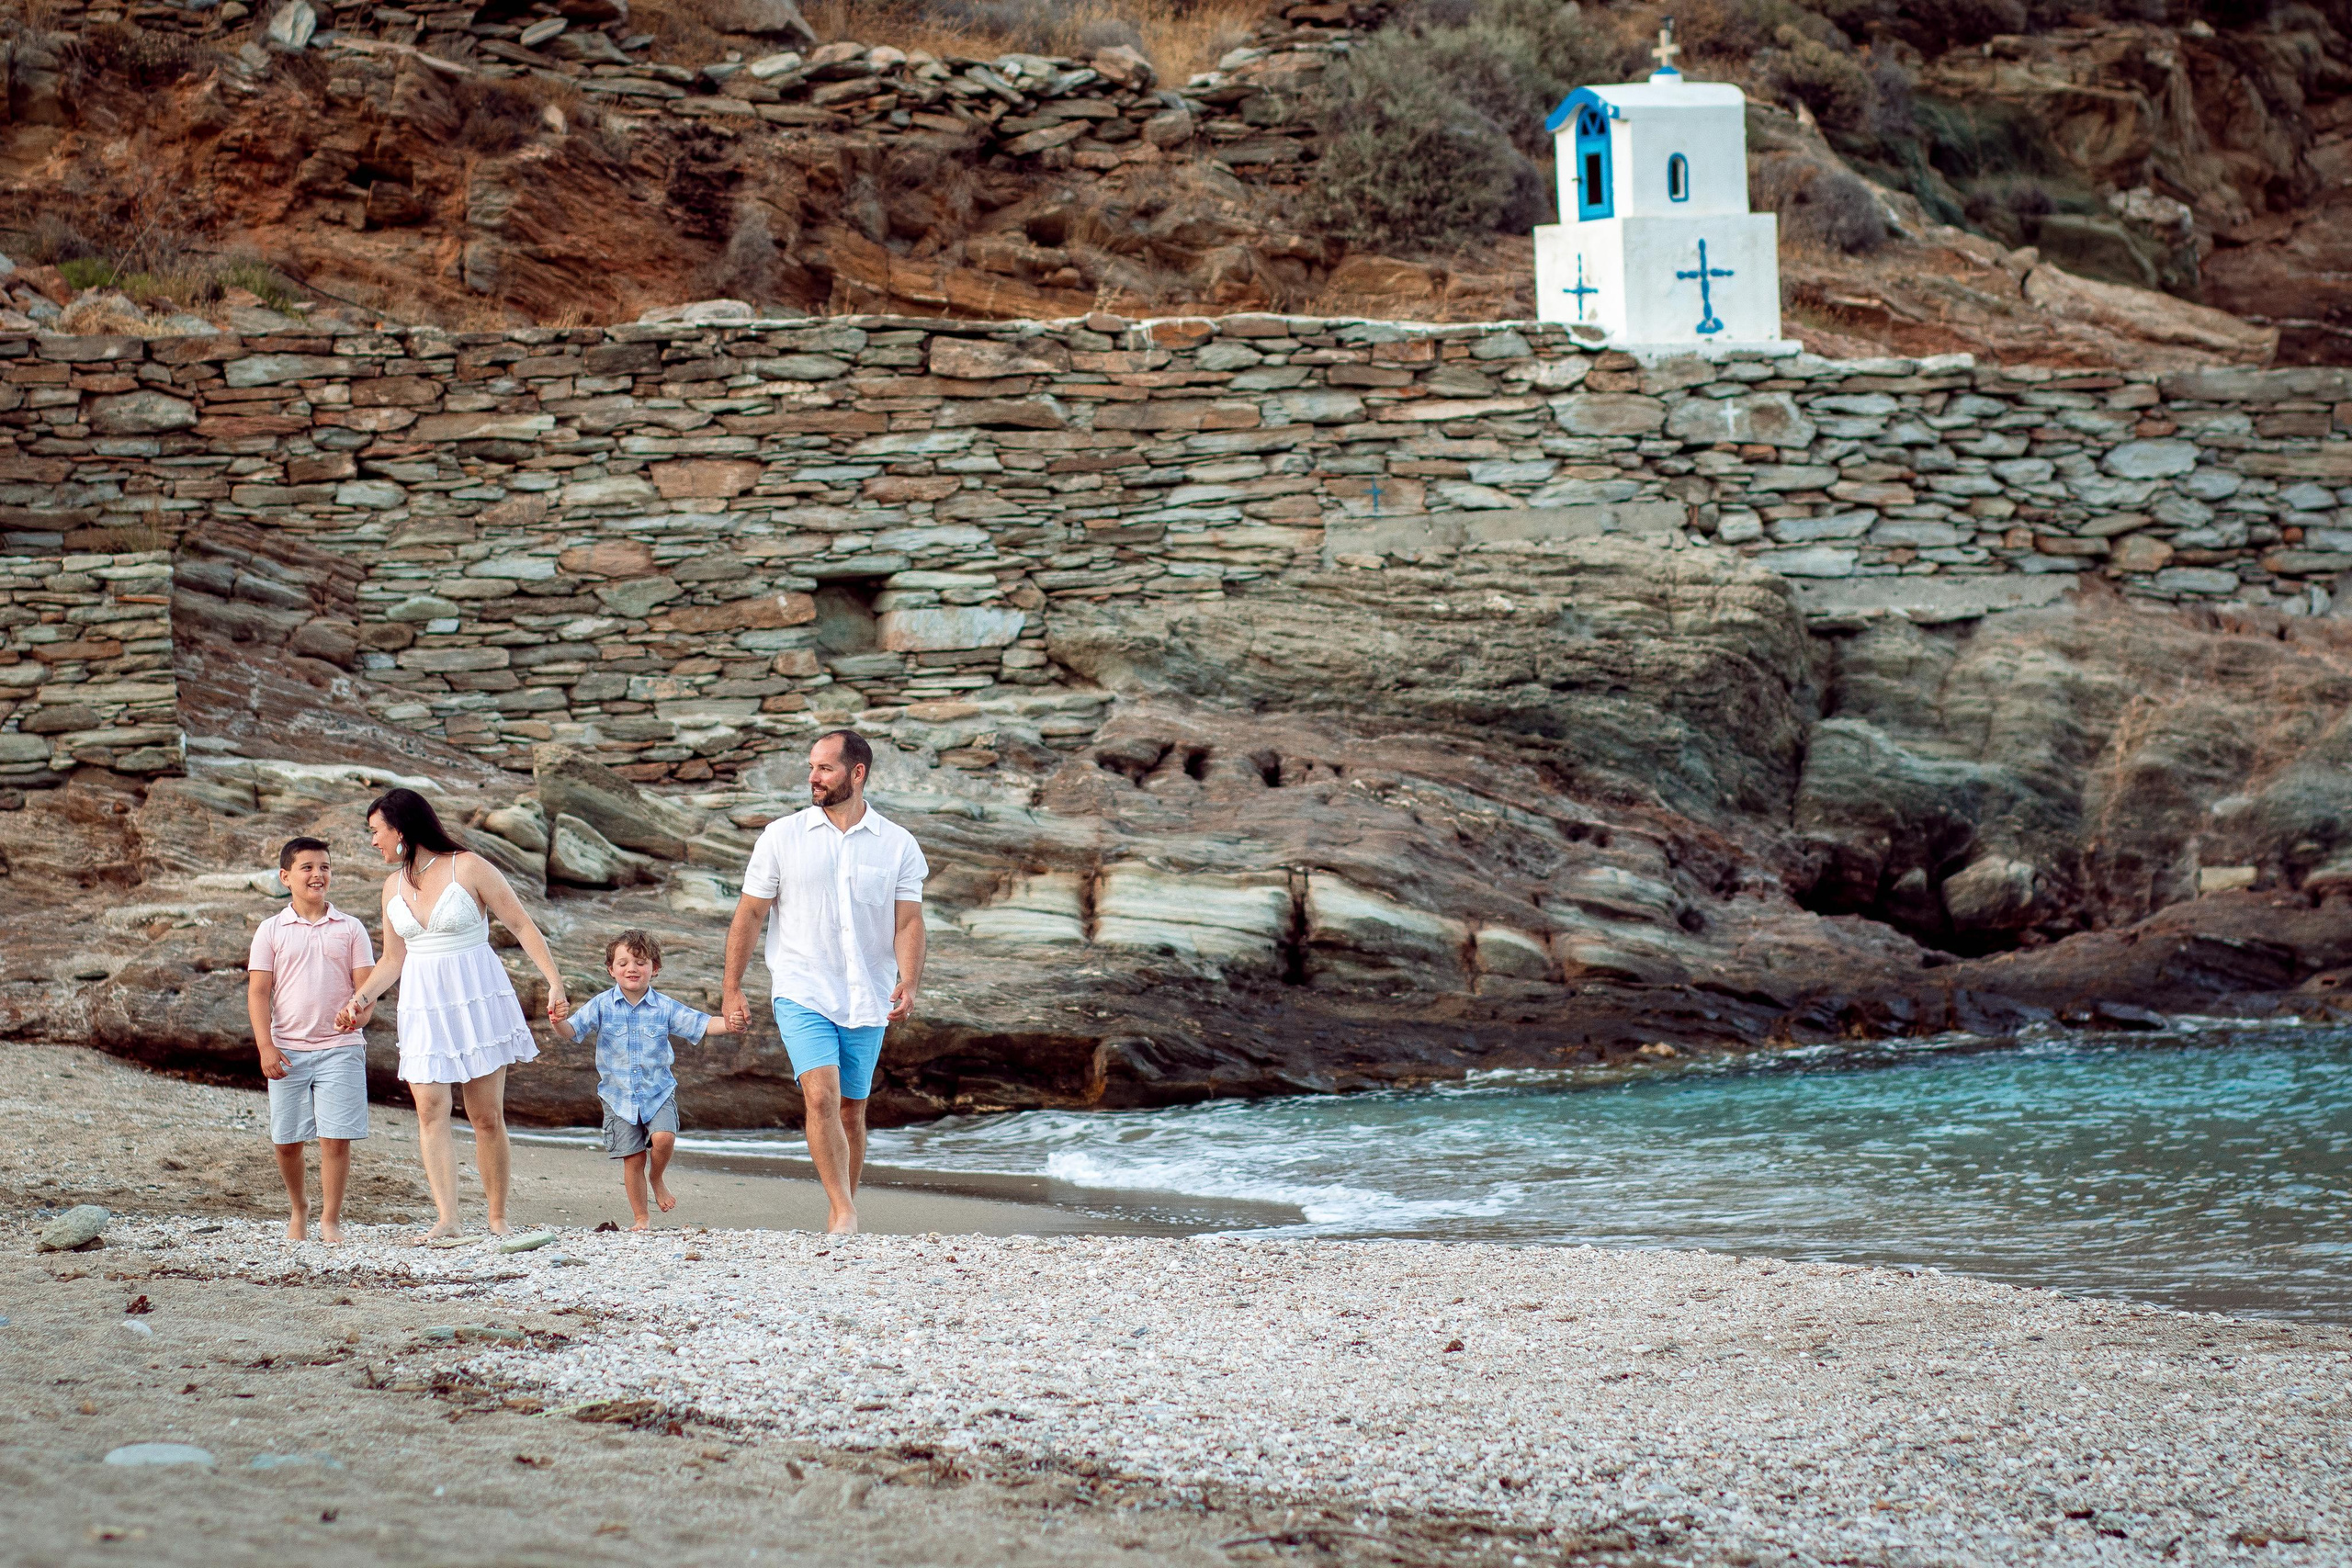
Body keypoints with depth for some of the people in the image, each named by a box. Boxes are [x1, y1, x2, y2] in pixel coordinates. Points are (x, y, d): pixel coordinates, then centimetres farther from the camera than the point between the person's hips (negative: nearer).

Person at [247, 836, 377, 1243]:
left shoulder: (349, 929, 7)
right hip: (288, 1049, 1)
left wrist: (360, 1012, -20)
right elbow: (258, 992, 2)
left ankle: (330, 1219, 4)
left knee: (336, 1138, -7)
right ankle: (298, 1208, 29)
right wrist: (266, 1047, -9)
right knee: (287, 1141, 5)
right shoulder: (272, 931, 5)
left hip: (340, 1047, -1)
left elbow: (366, 984, 3)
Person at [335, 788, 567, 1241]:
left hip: (477, 999, -4)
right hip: (423, 1007, 4)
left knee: (487, 1117, -1)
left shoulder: (469, 868, -6)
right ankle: (447, 1219, -19)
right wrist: (361, 998, 6)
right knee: (430, 1109, -13)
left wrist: (555, 982, -11)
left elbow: (522, 926, -4)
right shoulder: (394, 887, 11)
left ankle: (498, 1219, 8)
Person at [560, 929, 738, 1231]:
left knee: (664, 1138, -23)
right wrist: (558, 1022, -35)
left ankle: (657, 1179, 10)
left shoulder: (664, 1007, -3)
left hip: (658, 1092, 0)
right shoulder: (602, 1005, -4)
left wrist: (727, 1024, -28)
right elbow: (572, 1029, -11)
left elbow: (701, 1024, -8)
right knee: (633, 1159, 2)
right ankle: (642, 1218, 19)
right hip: (619, 1097, 0)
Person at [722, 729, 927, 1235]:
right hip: (803, 993, -2)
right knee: (821, 1097, -19)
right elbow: (750, 913, 5)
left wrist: (908, 984, -16)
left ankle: (838, 1215, 22)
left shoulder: (897, 845, 3)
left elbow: (908, 921, 0)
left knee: (851, 1110, 9)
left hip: (867, 1000, 2)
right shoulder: (782, 837, 2)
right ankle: (845, 1215, -23)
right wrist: (732, 988, 3)